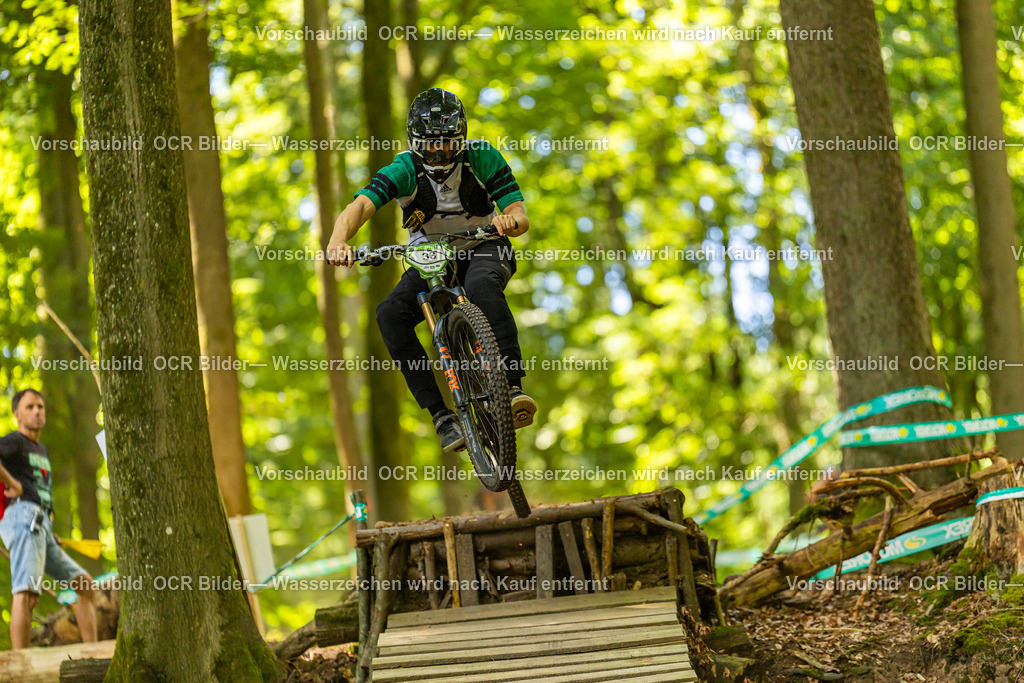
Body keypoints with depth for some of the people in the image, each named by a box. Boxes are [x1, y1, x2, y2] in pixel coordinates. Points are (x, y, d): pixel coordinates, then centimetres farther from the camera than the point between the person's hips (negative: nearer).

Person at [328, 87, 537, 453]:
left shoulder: (482, 158, -17)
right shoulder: (404, 170, -17)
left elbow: (520, 215, -21)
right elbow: (359, 206, -32)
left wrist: (510, 220, -47)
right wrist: (338, 242, -53)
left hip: (484, 248, -2)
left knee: (482, 284, -39)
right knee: (390, 314, -25)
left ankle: (514, 386, -38)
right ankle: (441, 415, -23)